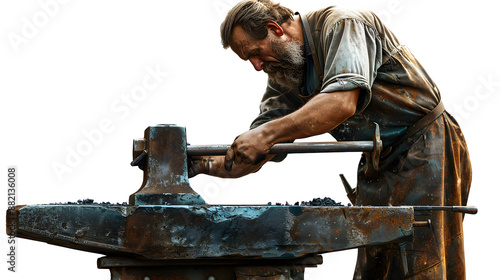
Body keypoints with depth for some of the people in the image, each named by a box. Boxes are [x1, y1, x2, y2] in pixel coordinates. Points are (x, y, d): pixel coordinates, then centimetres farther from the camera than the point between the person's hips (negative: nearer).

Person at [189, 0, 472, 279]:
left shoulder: (341, 24, -18)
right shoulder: (283, 77, 6)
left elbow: (342, 103, -35)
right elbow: (252, 158, 5)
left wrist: (268, 133, -38)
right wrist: (204, 164, -14)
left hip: (428, 150, -8)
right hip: (379, 164, 8)